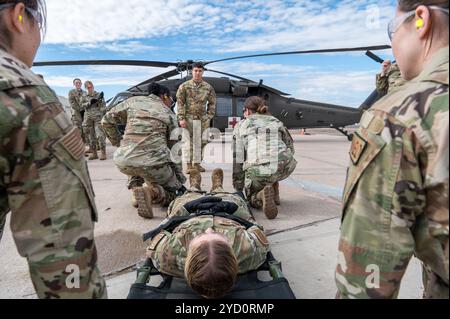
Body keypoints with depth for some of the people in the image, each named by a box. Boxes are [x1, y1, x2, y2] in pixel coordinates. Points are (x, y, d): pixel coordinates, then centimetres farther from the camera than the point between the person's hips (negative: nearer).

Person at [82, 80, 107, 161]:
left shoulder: (98, 95, 6)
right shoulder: (84, 96, 12)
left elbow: (103, 106, 4)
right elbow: (82, 106, 3)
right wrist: (89, 103, -11)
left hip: (98, 117, -3)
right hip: (88, 118, 3)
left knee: (100, 135, -11)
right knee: (92, 136, 6)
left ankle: (103, 153, -9)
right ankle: (94, 153, 13)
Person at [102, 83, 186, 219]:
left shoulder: (133, 101, 14)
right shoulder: (169, 114, 10)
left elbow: (107, 121, 16)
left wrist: (118, 142, 28)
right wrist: (180, 179, 18)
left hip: (124, 163, 4)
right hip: (153, 163, -3)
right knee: (174, 191, 17)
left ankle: (135, 187, 18)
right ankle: (152, 191, -14)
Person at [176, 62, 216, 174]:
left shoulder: (208, 87, 7)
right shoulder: (184, 86, 1)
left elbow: (212, 103, 13)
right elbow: (180, 103, -2)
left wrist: (209, 117, 4)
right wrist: (181, 118, -10)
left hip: (202, 119, 3)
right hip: (189, 118, -3)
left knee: (202, 141, 5)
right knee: (189, 141, -1)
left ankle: (197, 163, 18)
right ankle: (189, 165, 7)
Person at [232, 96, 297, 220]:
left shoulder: (241, 125, 17)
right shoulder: (276, 122, 26)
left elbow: (237, 158, 13)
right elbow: (290, 148, 28)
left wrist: (238, 189, 18)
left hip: (257, 172, -3)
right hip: (284, 168, 3)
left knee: (252, 198, 26)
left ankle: (261, 195, -9)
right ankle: (275, 193, 24)